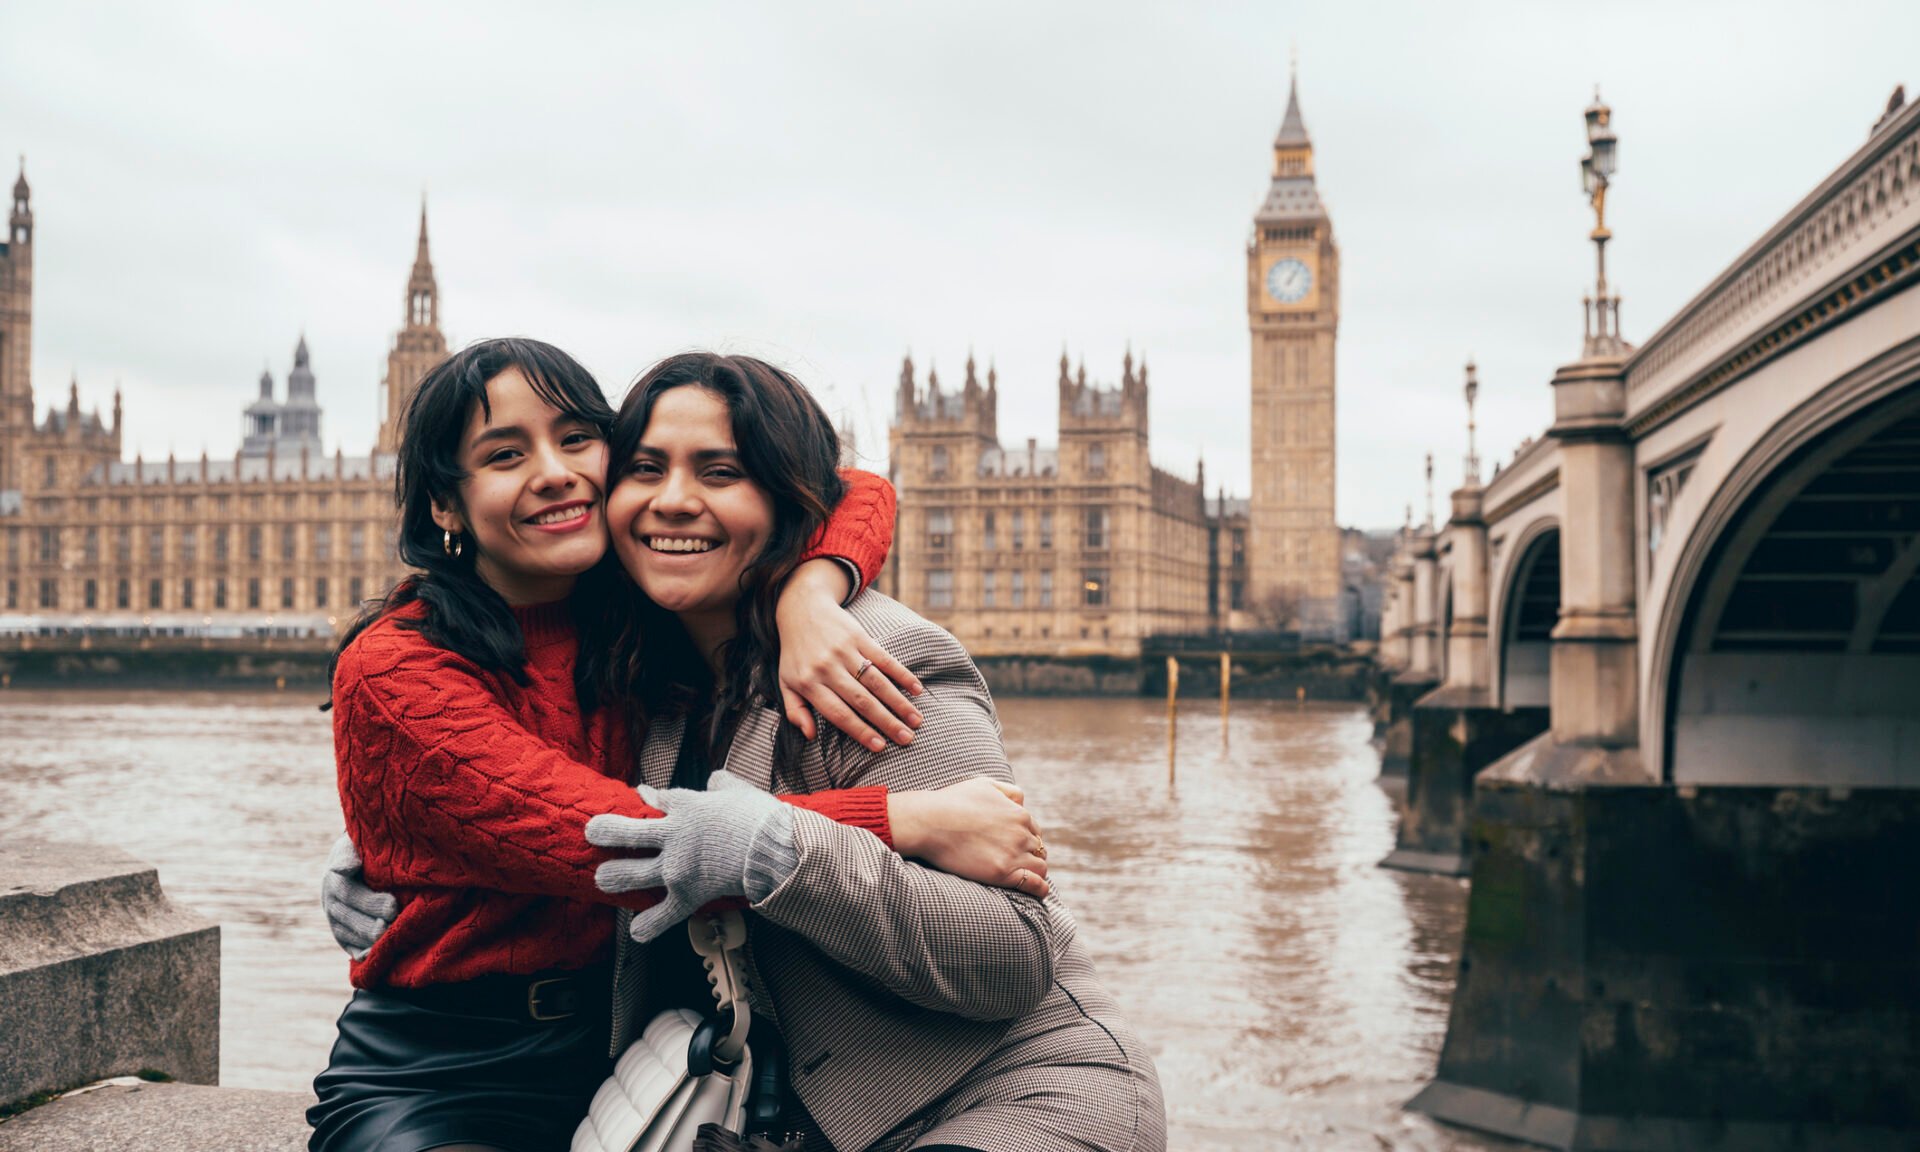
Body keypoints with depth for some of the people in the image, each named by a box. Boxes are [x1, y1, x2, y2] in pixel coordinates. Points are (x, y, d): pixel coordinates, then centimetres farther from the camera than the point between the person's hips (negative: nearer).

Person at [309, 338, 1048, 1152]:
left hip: (602, 1055, 4)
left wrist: (810, 594, -18)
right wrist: (911, 821, -31)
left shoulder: (628, 617, 3)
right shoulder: (392, 672, -16)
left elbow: (857, 494, 5)